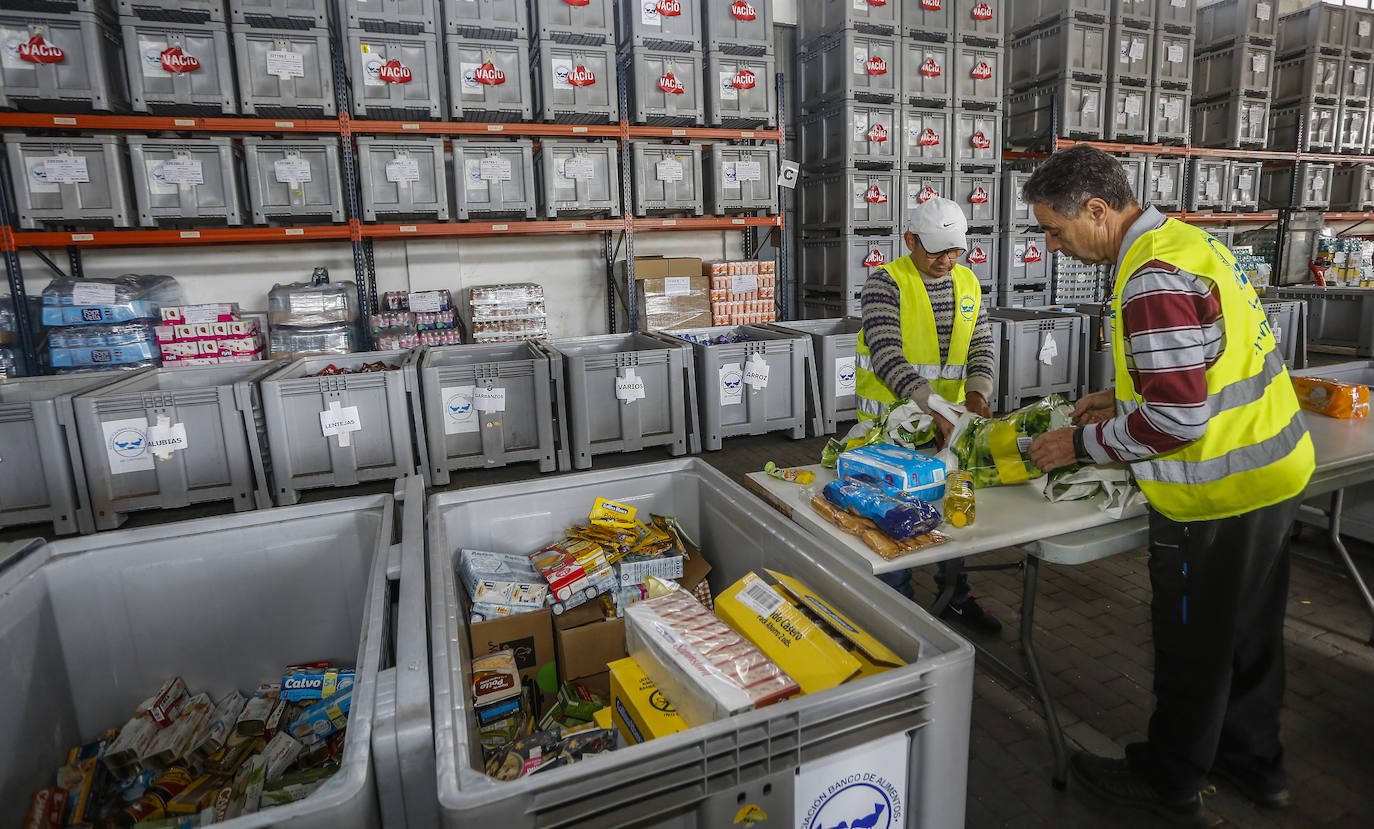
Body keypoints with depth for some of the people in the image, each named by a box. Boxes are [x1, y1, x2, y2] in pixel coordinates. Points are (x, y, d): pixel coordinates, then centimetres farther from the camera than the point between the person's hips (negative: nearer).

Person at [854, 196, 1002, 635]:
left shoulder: (967, 282, 7)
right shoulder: (886, 282, -13)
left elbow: (981, 345, 5)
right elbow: (886, 355, -23)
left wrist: (976, 391, -17)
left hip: (948, 416, 6)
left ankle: (955, 595, 35)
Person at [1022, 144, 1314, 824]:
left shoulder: (1154, 281, -25)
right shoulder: (1185, 239, 7)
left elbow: (1176, 418, -26)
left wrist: (1084, 444, -14)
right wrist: (1124, 398, 10)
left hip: (1219, 494, -10)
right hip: (1273, 469, 10)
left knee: (1193, 646, 8)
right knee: (1249, 633, 23)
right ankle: (1252, 763, 43)